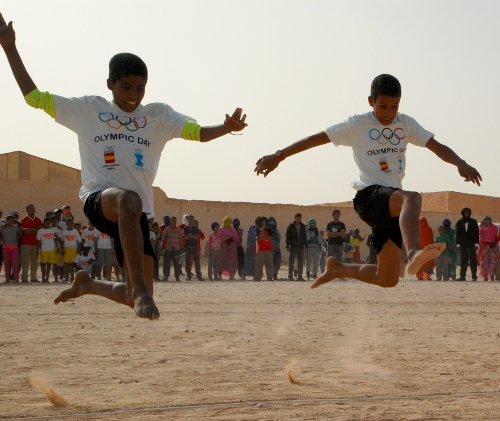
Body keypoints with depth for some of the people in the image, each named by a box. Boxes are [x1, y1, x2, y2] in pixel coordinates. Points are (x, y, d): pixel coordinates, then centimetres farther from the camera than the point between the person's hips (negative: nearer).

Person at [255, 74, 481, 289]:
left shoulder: (406, 124, 13)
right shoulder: (357, 125, 2)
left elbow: (437, 146, 6)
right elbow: (317, 138, 3)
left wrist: (460, 163, -15)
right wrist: (278, 156, -2)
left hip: (393, 205, 6)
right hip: (369, 196, -6)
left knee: (387, 279, 5)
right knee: (412, 198, -39)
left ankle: (338, 268, 31)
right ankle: (413, 253, -67)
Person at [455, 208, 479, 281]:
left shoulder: (473, 222, 6)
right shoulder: (459, 222, 8)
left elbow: (476, 233, 4)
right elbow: (457, 233, 7)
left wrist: (476, 242, -4)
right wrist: (458, 243, -1)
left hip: (471, 244, -1)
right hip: (463, 243, 1)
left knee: (473, 260, -2)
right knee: (463, 260, 3)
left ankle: (474, 276, 1)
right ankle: (462, 276, 5)